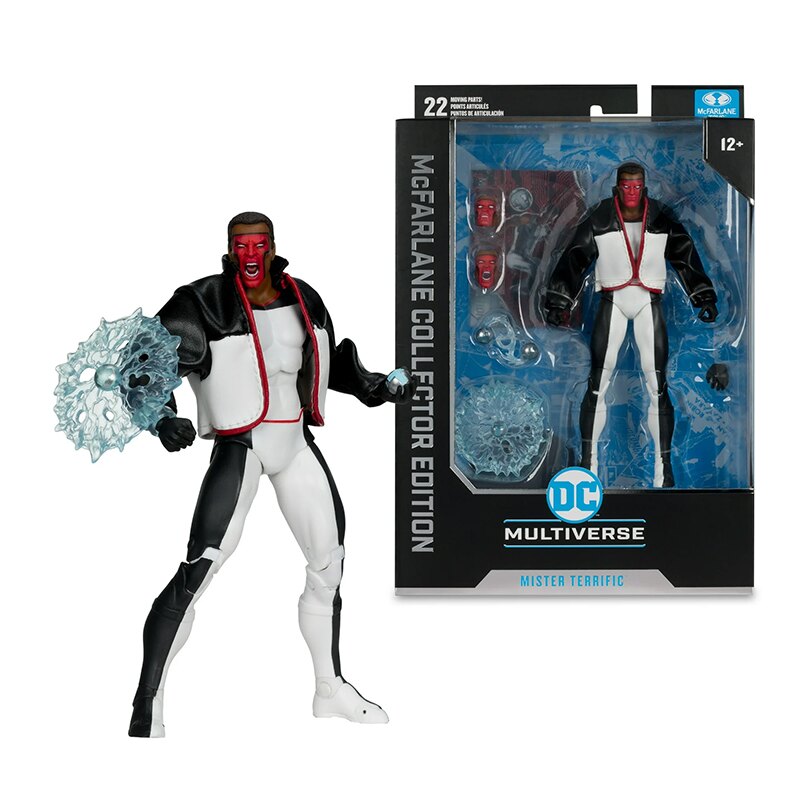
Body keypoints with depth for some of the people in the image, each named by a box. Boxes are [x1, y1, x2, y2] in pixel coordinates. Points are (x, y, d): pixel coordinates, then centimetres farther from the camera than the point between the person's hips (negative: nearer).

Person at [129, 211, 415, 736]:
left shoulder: (304, 300, 6)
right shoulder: (203, 303, -13)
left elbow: (330, 363, 21)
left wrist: (378, 387, 10)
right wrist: (163, 417, -32)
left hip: (296, 442, 7)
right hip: (239, 445, -7)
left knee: (329, 563, 13)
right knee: (200, 569, -19)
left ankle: (331, 691, 32)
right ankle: (148, 707, -10)